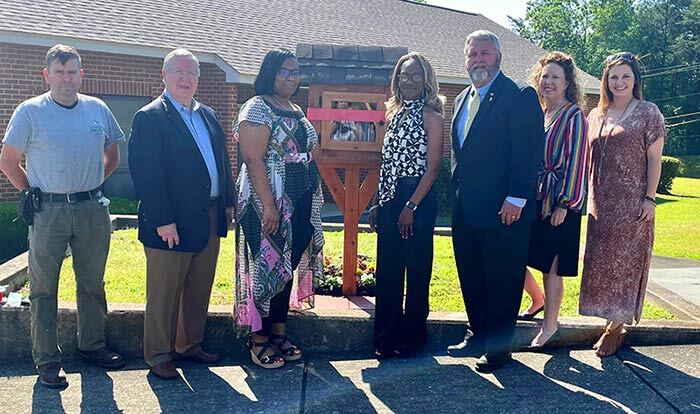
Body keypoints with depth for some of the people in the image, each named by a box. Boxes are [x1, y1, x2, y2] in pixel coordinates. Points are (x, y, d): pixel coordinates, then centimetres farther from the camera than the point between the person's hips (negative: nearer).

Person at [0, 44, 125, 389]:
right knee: (44, 288, 5)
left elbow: (111, 156, 18)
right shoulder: (30, 111, -3)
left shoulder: (98, 109, 6)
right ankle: (47, 360, 15)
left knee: (92, 283, 13)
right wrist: (33, 193, -1)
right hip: (48, 211, -3)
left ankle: (92, 345, 28)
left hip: (92, 208, 3)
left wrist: (91, 185, 10)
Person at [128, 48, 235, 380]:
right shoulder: (150, 117, -10)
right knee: (164, 294, 6)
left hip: (210, 220, 8)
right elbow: (145, 174, -17)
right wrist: (162, 221, -20)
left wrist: (228, 203, 10)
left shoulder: (208, 115, 14)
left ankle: (190, 345, 33)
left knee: (199, 290, 17)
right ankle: (158, 355, 20)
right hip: (171, 223, -7)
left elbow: (222, 162, 17)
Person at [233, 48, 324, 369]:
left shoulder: (295, 111, 16)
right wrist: (269, 206, -23)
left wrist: (313, 203, 15)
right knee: (265, 268, -1)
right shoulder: (257, 109, -10)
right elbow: (253, 160, -18)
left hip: (300, 206, 8)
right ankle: (258, 340, 12)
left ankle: (279, 333, 23)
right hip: (268, 205, -8)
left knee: (288, 267, 12)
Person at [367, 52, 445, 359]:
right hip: (390, 199, 7)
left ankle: (412, 337, 19)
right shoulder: (394, 113, 15)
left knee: (416, 270, 5)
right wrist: (377, 203, 11)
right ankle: (387, 337, 21)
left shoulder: (431, 117, -6)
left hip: (417, 199, -7)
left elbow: (432, 168, -12)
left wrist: (411, 206, -17)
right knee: (387, 270, 10)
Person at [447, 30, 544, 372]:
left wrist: (516, 199, -20)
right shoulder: (462, 99, 16)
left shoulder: (520, 97, -8)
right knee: (471, 277, 17)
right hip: (465, 209, 8)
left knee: (502, 281, 4)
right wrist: (457, 194, 15)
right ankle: (477, 334, 33)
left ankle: (498, 347, 18)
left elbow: (528, 151, -15)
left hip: (503, 210, -8)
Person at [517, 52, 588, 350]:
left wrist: (564, 204, -15)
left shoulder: (574, 117, -7)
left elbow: (576, 163, -11)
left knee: (551, 267, 2)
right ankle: (537, 300, 32)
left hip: (558, 202, -6)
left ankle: (550, 324, 19)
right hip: (531, 198, 6)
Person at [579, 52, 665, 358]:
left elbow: (654, 159, -5)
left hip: (632, 203, -5)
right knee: (600, 260, 7)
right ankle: (613, 320, 19)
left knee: (625, 261, 1)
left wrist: (649, 198, -12)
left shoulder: (648, 113, -1)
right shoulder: (596, 115, 12)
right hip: (601, 202, 5)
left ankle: (616, 326, 10)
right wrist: (588, 194, 7)